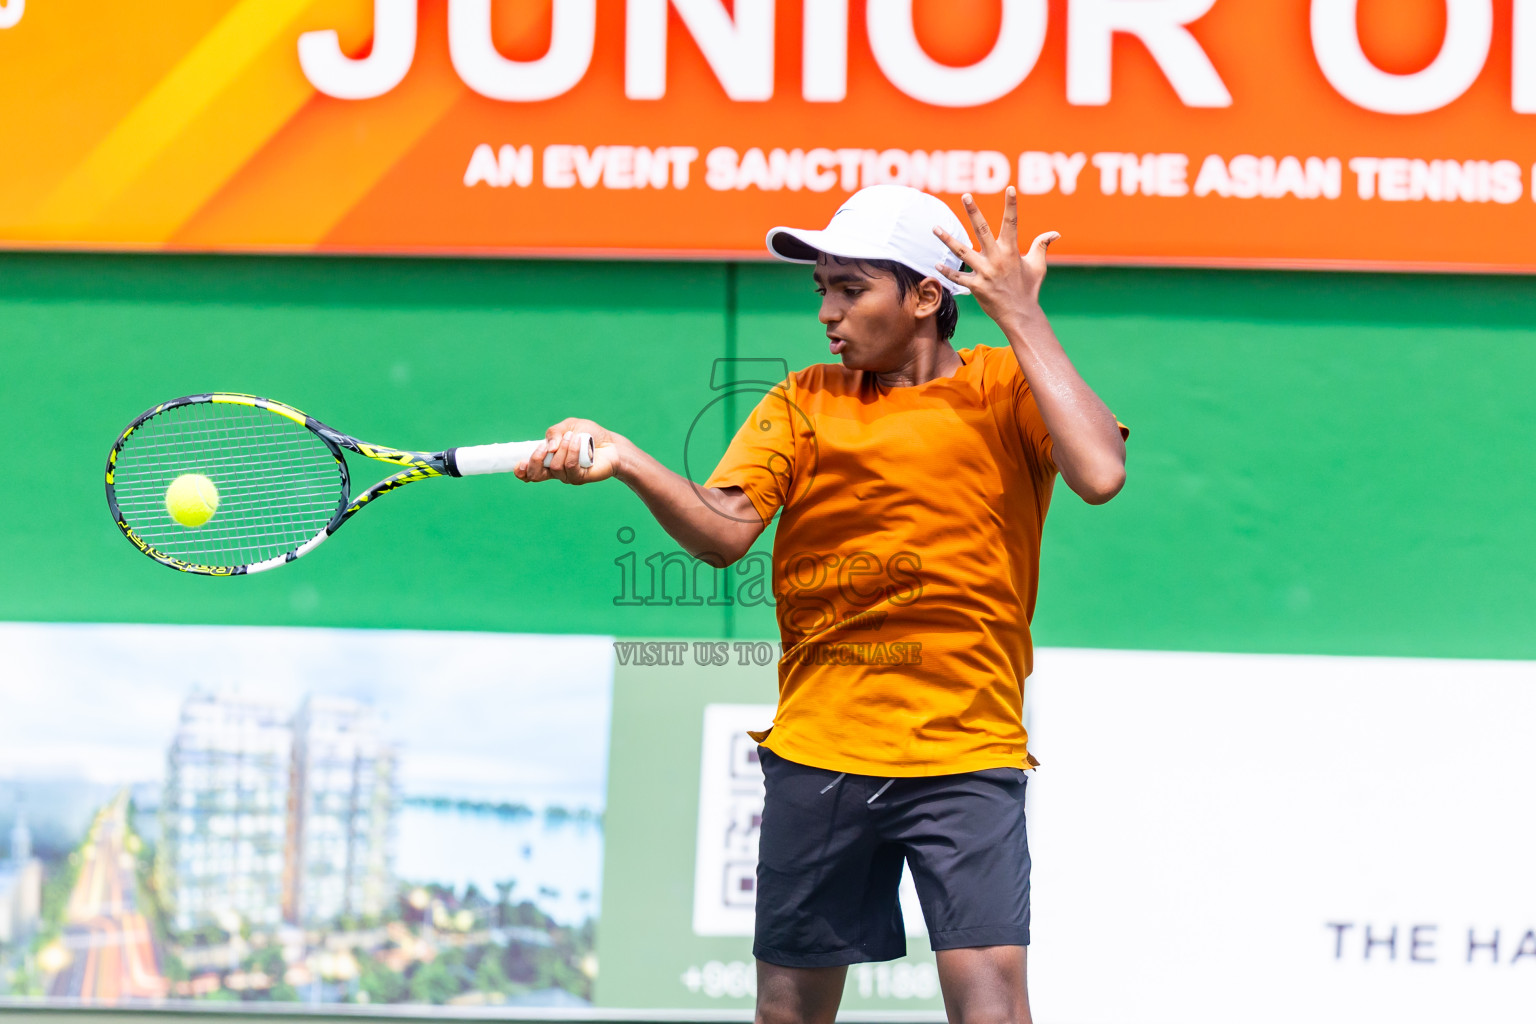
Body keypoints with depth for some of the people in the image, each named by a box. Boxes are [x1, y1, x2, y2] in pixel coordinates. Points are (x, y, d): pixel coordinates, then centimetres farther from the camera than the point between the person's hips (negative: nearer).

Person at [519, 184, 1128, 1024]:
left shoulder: (1007, 387, 2)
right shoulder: (802, 402, 10)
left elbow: (1099, 473, -17)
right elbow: (724, 532, -3)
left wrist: (1021, 317, -13)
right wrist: (627, 462, -21)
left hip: (965, 757, -3)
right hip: (816, 756, 3)